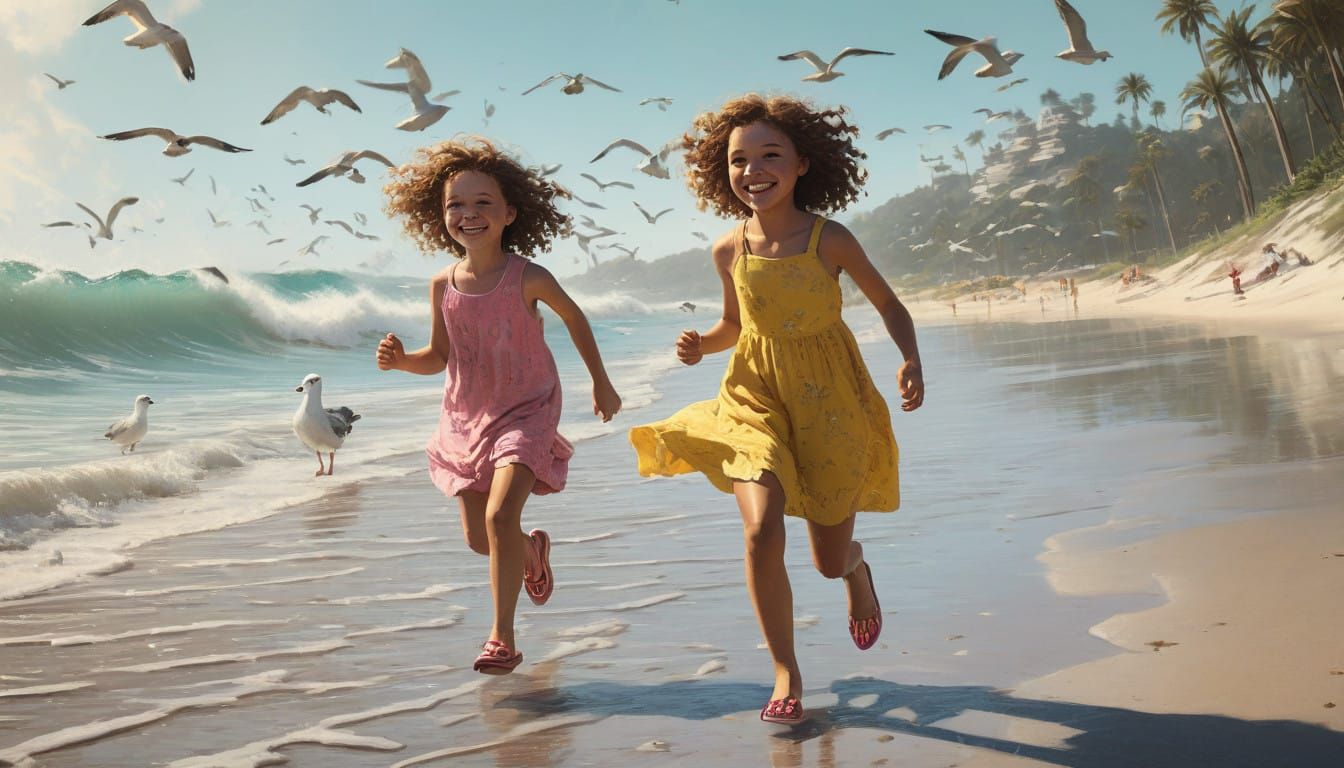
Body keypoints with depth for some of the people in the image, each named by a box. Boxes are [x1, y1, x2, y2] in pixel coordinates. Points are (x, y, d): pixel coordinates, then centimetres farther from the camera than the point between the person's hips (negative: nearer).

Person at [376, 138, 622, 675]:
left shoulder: (527, 278, -17)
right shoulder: (443, 285, -7)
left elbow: (574, 317, 2)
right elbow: (440, 356, 5)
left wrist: (601, 383, 10)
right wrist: (401, 360, -17)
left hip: (526, 412, -4)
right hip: (467, 418, 4)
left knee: (500, 514, -22)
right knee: (478, 538, 10)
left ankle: (503, 636, -8)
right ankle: (532, 551, 46)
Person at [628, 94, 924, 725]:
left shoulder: (830, 240, -13)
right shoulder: (729, 251, -5)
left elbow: (888, 304, 1)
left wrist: (911, 361, -14)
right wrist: (701, 345, -8)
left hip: (829, 401, -1)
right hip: (756, 397, 1)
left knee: (830, 561, 7)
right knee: (762, 533, -20)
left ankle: (855, 566, 50)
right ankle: (786, 674, 2)